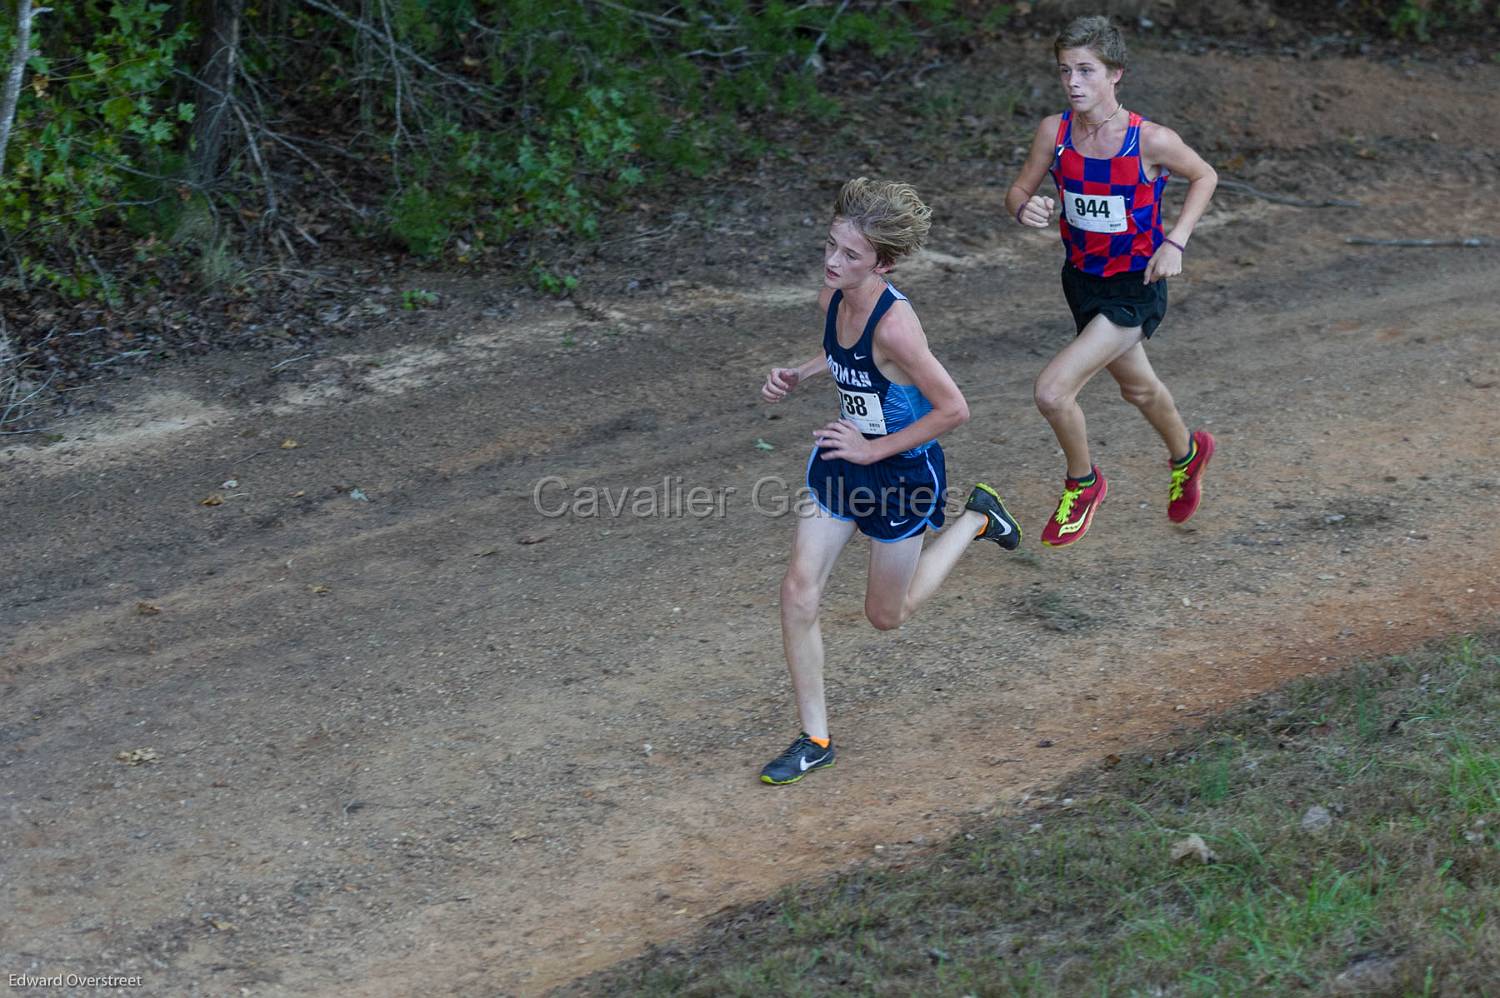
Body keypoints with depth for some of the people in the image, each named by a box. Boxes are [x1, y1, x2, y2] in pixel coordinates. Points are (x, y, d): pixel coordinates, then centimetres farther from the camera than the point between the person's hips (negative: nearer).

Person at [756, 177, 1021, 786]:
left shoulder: (893, 324, -32)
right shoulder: (831, 298, -8)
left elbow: (953, 409, -26)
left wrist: (875, 448, -20)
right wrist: (797, 376, -3)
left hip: (901, 472, -7)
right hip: (841, 462, 7)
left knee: (886, 615, 15)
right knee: (798, 593, -3)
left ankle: (977, 519, 35)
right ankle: (815, 740, 11)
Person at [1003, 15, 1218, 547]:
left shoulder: (1151, 140, -23)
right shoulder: (1054, 130, -13)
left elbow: (1204, 176, -4)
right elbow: (1018, 191, -2)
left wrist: (1175, 242, -14)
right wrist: (1025, 209, -26)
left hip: (1135, 291, -5)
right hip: (1082, 280, 5)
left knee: (1052, 390, -17)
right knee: (1137, 388, 27)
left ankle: (1083, 483, 12)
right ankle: (1187, 452, 59)